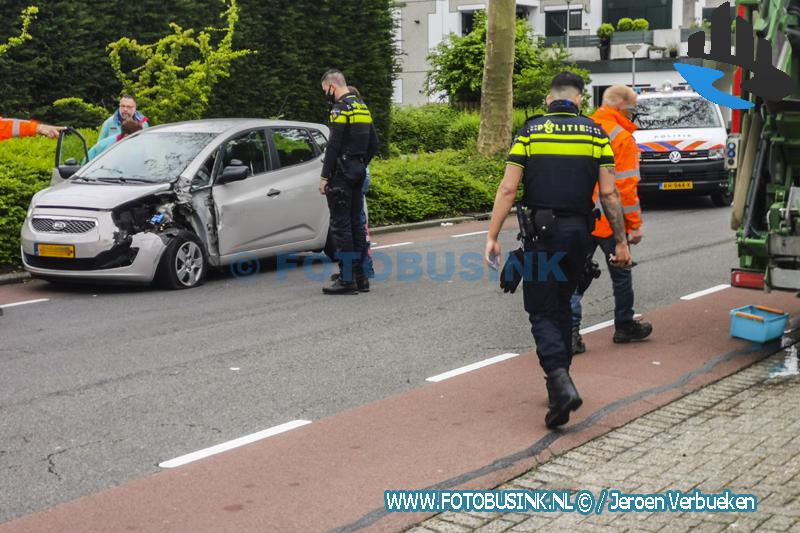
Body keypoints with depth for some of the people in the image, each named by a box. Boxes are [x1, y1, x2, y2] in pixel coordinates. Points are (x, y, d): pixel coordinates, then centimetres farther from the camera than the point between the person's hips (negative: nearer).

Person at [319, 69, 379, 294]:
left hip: (341, 174, -9)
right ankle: (360, 276, 15)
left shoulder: (340, 108, -12)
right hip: (358, 173, 9)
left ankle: (347, 280, -7)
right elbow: (374, 144, 19)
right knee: (355, 223, 12)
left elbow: (333, 146, -18)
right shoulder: (363, 107, 16)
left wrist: (324, 177, -15)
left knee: (340, 225, -6)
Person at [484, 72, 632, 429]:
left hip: (540, 234, -2)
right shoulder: (595, 134, 3)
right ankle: (558, 384, 25)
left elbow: (508, 189, -6)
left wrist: (492, 237, -4)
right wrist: (621, 241, 5)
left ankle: (561, 382, -19)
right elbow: (609, 193, -1)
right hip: (578, 232, 3)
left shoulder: (529, 131, 0)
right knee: (561, 306, 19)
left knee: (542, 312, 1)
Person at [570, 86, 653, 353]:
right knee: (621, 275, 13)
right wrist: (635, 225, -9)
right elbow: (626, 186, -16)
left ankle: (570, 330, -5)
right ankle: (625, 327, 27)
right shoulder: (622, 138, -13)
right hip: (610, 222, -5)